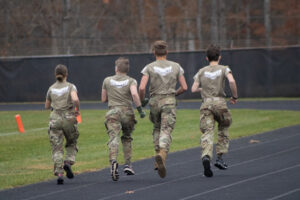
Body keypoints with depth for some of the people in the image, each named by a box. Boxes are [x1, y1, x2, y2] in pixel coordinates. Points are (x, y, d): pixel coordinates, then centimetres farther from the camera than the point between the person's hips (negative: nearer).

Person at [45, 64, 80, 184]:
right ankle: (68, 163, -5)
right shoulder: (71, 87, -3)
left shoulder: (51, 89, 7)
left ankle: (59, 173, -16)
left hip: (55, 120, 1)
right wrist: (78, 109, -4)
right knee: (71, 144, 20)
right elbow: (75, 99, -21)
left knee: (57, 149, 0)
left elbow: (47, 106, 18)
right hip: (69, 119, -1)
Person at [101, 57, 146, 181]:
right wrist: (140, 109, -10)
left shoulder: (107, 81, 11)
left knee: (114, 139, -14)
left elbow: (103, 99, 18)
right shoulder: (131, 81, 6)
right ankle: (128, 164, 13)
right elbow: (134, 94, -14)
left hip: (113, 112, -1)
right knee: (126, 138, 22)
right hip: (127, 112, 1)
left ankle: (113, 161, -39)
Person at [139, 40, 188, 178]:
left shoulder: (149, 68, 0)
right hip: (170, 102, -1)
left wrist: (142, 100, 7)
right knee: (166, 132, -9)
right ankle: (162, 155, -35)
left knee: (157, 129, 25)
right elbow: (184, 87, 4)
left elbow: (142, 88, -11)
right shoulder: (176, 66, 4)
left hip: (154, 102, 1)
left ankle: (158, 153, 14)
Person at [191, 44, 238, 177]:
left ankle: (206, 157, -33)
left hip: (206, 103, 1)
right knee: (223, 129, 21)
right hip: (220, 103, -1)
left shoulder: (202, 71, 13)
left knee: (207, 133, -7)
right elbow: (231, 81, -13)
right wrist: (235, 96, 1)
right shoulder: (224, 69, 6)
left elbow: (193, 89, 8)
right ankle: (219, 157, 13)